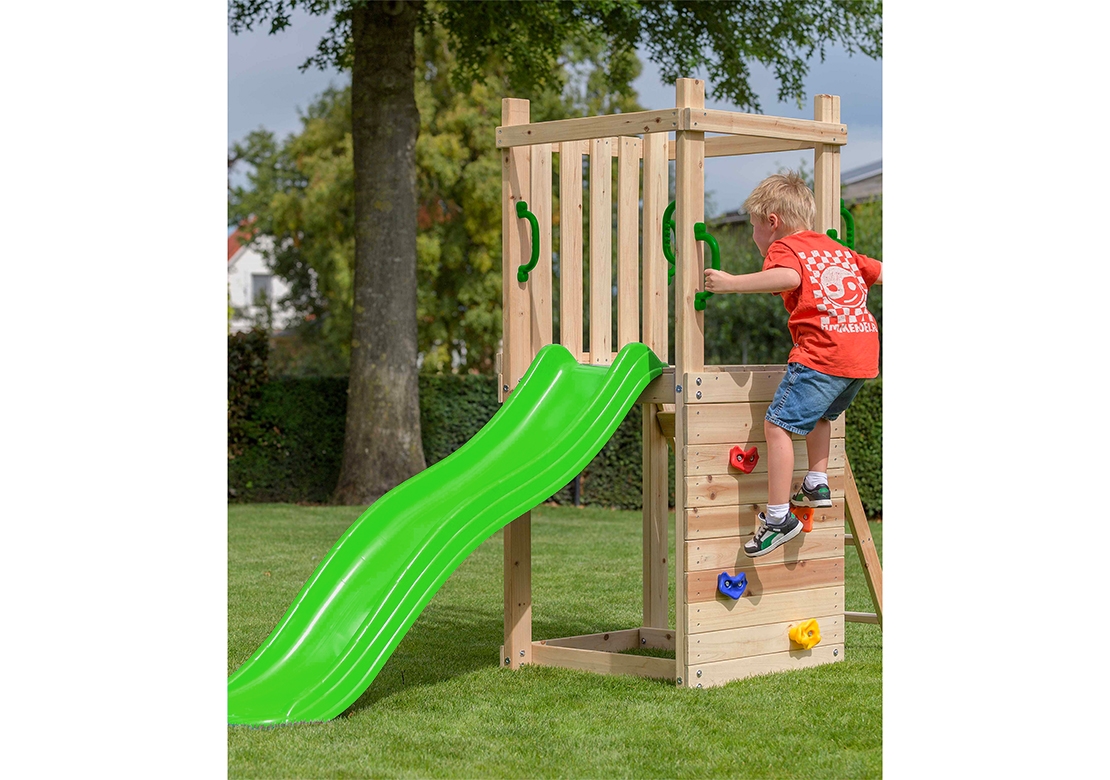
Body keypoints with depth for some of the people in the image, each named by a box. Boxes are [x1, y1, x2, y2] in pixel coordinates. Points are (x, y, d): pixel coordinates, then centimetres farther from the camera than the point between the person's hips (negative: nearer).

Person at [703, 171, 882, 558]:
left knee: (778, 424, -6)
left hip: (822, 353, -9)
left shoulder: (783, 247, 2)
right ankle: (817, 485, 29)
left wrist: (731, 283, -20)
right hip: (865, 349, 9)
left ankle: (778, 517, -9)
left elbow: (788, 277, -21)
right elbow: (880, 272, 29)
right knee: (819, 414, 32)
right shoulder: (836, 249, 25)